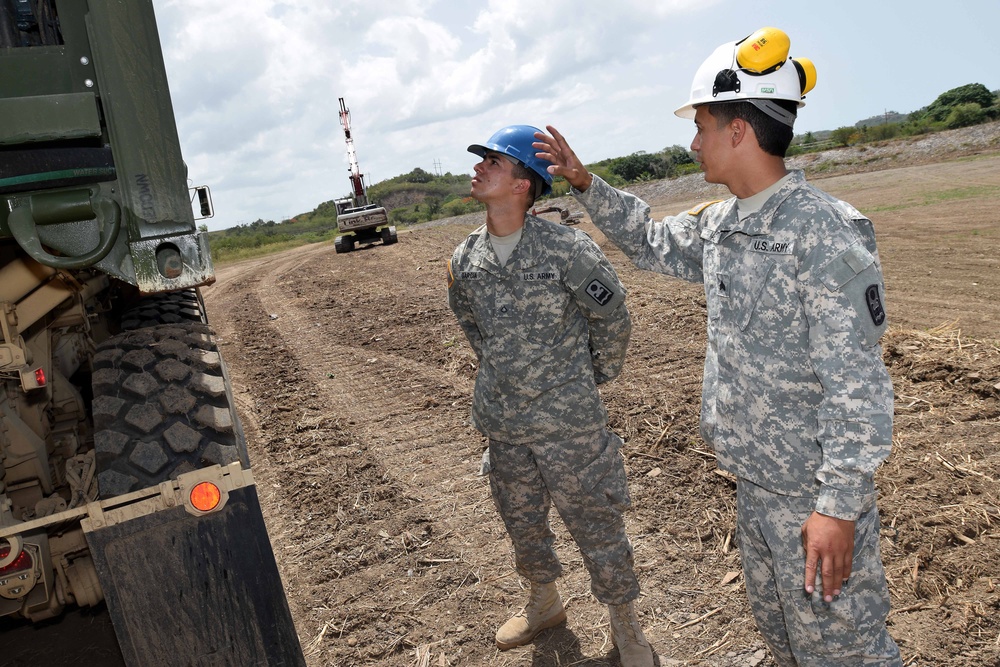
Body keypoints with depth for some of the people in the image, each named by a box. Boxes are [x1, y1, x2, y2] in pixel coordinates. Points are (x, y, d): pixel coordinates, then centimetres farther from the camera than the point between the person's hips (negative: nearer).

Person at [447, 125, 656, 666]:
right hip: (501, 423, 6)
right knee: (521, 520, 22)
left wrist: (592, 379, 5)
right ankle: (544, 602, 50)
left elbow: (613, 317, -5)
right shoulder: (464, 261, -1)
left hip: (569, 421, -5)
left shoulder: (566, 248, -18)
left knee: (595, 522, 8)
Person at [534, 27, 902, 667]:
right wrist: (585, 183, 15)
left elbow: (858, 386, -24)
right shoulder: (719, 224, 3)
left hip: (815, 494, -8)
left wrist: (840, 508, -23)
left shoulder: (826, 234, -23)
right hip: (754, 484, 8)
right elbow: (652, 242, 23)